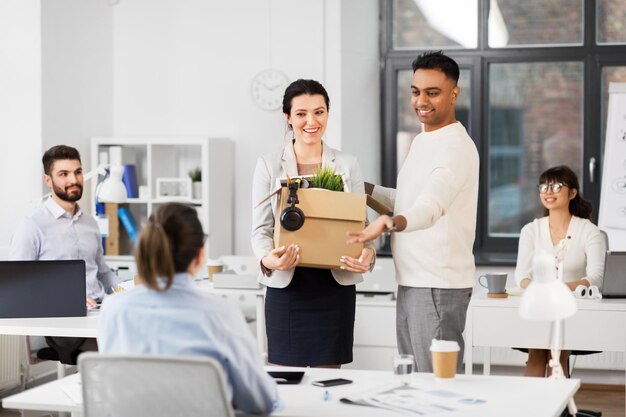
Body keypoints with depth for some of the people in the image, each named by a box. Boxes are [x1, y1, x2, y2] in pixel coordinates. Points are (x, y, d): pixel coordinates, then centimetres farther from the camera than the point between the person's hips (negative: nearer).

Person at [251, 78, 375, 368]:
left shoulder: (347, 165, 8)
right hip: (286, 286, -1)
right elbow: (260, 227, 2)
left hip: (334, 286, 1)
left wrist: (367, 254, -15)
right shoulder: (269, 165, 5)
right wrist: (268, 259, -20)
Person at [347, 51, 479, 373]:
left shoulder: (456, 146, -14)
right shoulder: (421, 141, 16)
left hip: (439, 285, -10)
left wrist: (390, 223, -49)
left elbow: (430, 207, -31)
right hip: (410, 281, 10)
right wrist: (365, 189, 21)